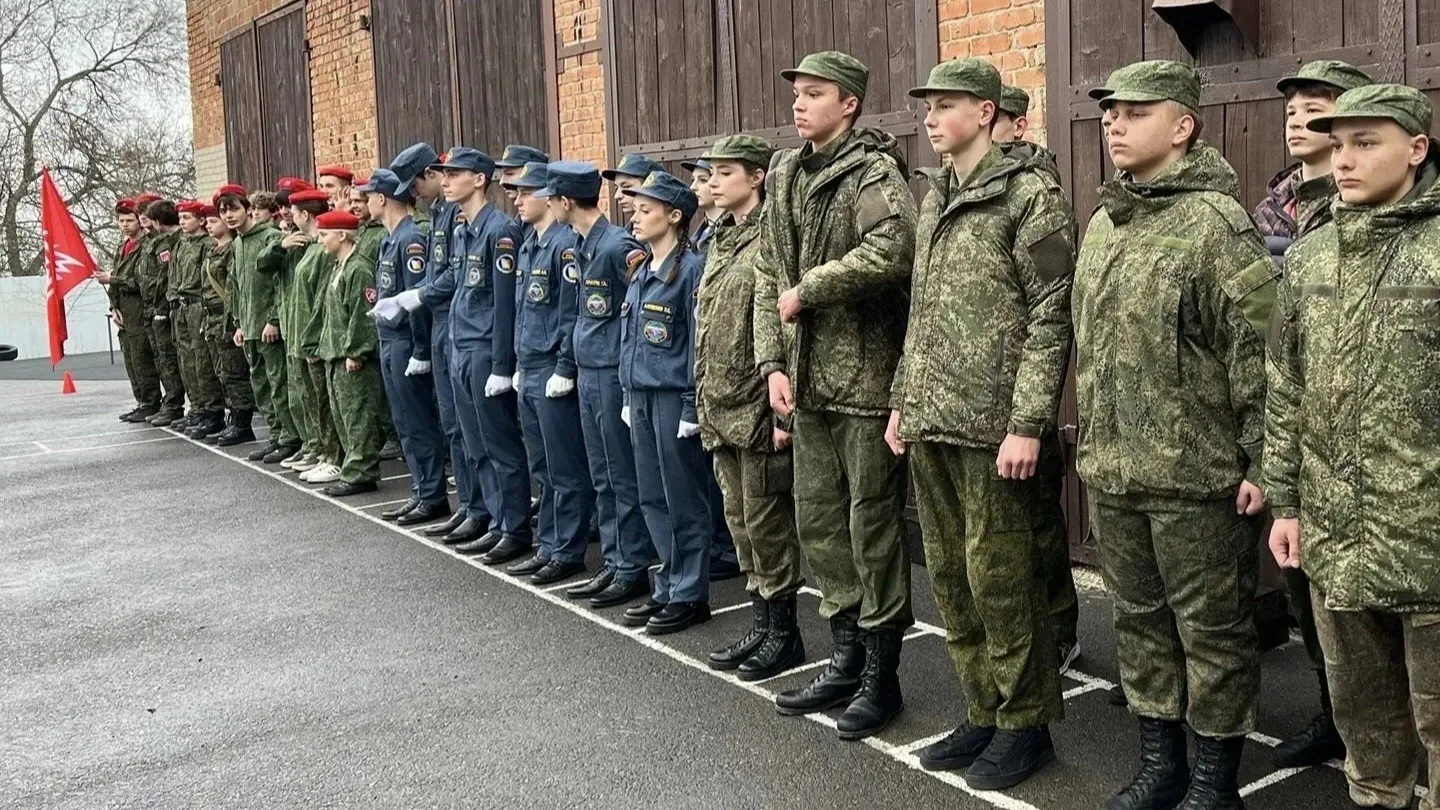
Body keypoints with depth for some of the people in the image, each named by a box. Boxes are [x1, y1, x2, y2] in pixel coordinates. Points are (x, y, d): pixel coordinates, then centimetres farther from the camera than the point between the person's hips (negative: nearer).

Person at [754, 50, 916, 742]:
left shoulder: (873, 171, -10)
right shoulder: (786, 177, 12)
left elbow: (892, 249, -31)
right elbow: (769, 276, 13)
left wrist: (807, 290, -21)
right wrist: (773, 362, 2)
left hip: (867, 379, -8)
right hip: (808, 380, 8)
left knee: (872, 526, 1)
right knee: (819, 522, 14)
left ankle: (881, 676, 15)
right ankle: (847, 658, 30)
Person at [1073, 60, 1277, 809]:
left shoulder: (1215, 221, -12)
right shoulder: (1103, 224, 12)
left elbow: (1259, 350, -15)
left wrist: (1261, 460, -15)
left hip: (1195, 473, -7)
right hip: (1111, 472, 8)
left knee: (1212, 629, 6)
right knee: (1139, 621, 17)